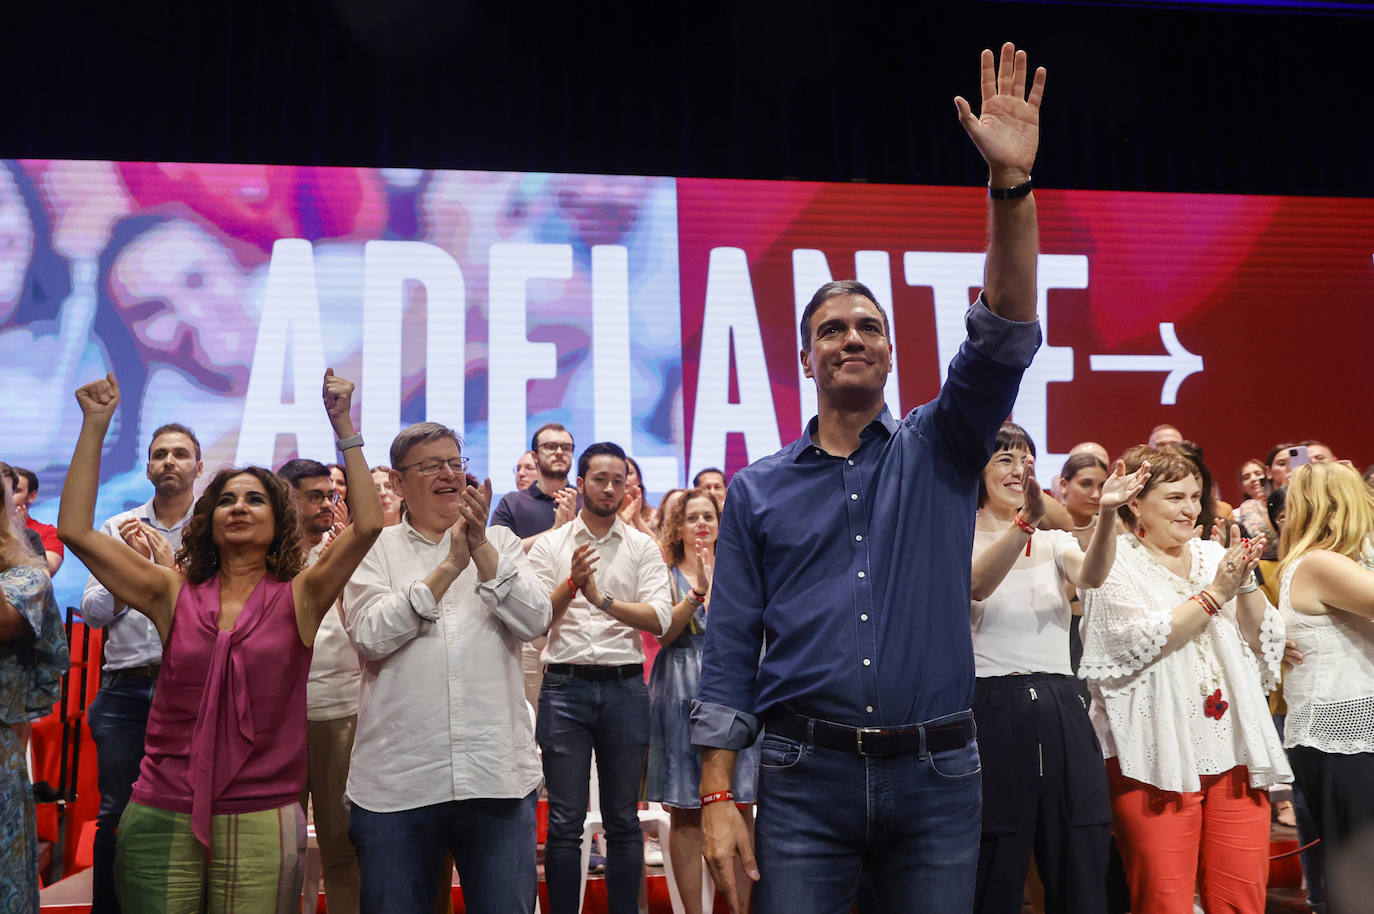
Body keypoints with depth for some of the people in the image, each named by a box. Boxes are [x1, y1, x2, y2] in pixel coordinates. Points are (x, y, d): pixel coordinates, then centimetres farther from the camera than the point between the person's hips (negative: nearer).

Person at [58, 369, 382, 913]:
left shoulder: (296, 599, -1)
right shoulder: (175, 595, 4)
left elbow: (368, 525, -14)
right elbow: (75, 530, 0)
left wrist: (342, 425, -15)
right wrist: (96, 424, -2)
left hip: (261, 825, -1)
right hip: (161, 821, 2)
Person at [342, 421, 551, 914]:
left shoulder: (500, 542, 11)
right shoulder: (376, 549, 6)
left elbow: (534, 621, -3)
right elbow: (370, 636, -9)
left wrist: (481, 550, -11)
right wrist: (448, 568, -14)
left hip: (498, 777, 1)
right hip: (397, 780, 0)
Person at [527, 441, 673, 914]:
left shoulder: (643, 547, 6)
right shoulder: (549, 546, 7)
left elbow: (659, 618, -7)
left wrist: (602, 599, -19)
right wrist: (571, 584, -20)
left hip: (624, 685, 1)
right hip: (565, 685, 0)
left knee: (623, 821, 9)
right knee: (564, 823, 3)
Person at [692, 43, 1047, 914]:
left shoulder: (938, 450, 6)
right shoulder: (758, 490, 5)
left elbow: (1004, 337, -10)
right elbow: (731, 647, 3)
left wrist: (1011, 182, -22)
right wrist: (718, 797, -3)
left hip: (938, 776, 1)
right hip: (807, 777, 0)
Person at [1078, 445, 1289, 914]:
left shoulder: (1213, 555, 13)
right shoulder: (1113, 562, -2)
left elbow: (1263, 641, 10)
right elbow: (1139, 641, -16)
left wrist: (1247, 583, -6)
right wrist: (1216, 592, -15)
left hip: (1234, 750, 5)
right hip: (1157, 753, -5)